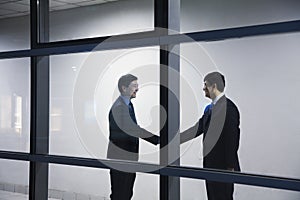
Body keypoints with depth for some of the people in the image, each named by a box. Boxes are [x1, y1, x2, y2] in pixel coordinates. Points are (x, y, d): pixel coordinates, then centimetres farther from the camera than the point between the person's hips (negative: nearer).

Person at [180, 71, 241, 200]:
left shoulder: (229, 107, -16)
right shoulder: (210, 108, 12)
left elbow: (232, 139, -18)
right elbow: (197, 129, 14)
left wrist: (230, 167, -17)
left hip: (223, 166, -9)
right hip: (210, 165, 9)